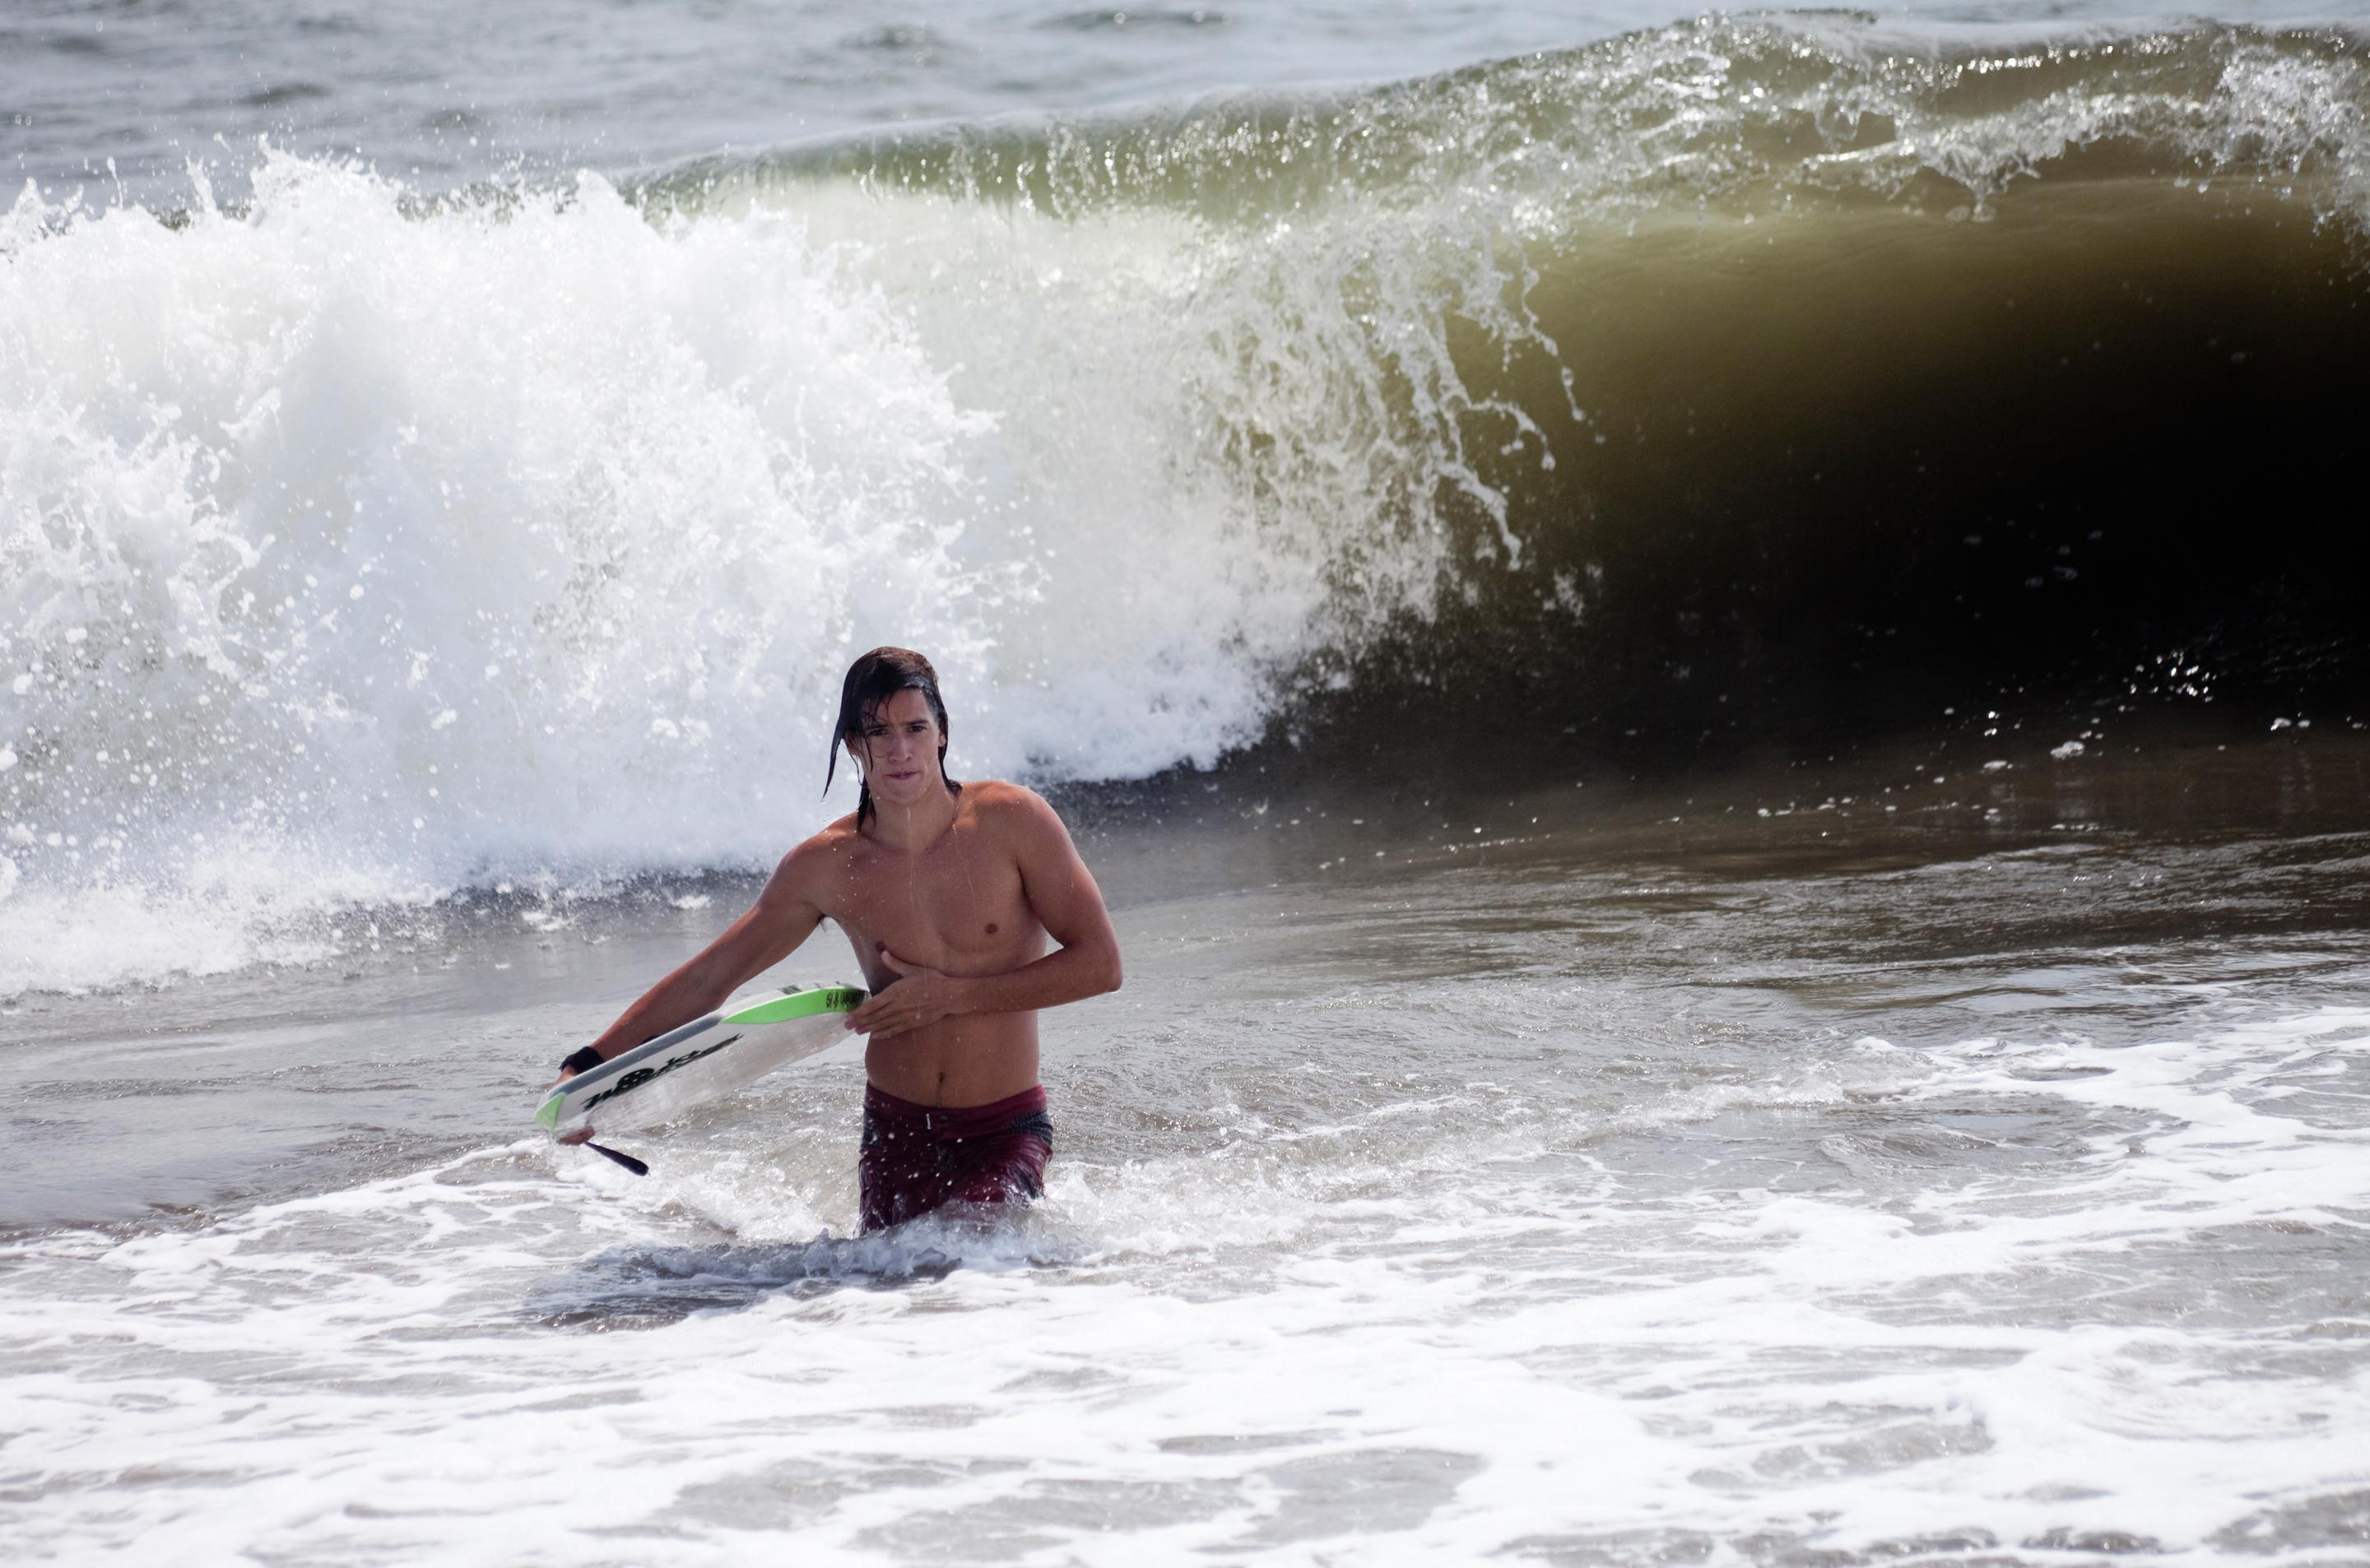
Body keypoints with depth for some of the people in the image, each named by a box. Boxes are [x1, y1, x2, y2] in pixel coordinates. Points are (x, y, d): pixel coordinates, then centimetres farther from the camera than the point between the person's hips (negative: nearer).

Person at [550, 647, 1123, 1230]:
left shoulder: (1010, 821, -10)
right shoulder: (827, 866, -2)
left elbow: (1100, 964, -10)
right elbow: (708, 978, 5)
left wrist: (952, 995, -14)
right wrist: (589, 1066, -4)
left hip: (1004, 1133, -3)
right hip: (895, 1132, 3)